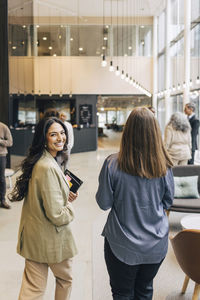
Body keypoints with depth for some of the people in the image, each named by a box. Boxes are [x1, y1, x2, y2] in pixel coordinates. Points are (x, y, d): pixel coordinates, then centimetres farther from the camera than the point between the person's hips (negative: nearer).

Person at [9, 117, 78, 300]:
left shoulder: (39, 161, 4)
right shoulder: (48, 168, -27)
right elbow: (56, 215, -26)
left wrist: (64, 196, 6)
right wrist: (70, 209, -6)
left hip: (33, 236, 8)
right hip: (51, 238, -8)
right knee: (65, 279, 20)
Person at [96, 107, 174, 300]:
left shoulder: (113, 164, -20)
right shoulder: (163, 166, -12)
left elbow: (104, 203, -10)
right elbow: (167, 202, 2)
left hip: (123, 246, -2)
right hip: (156, 246, 3)